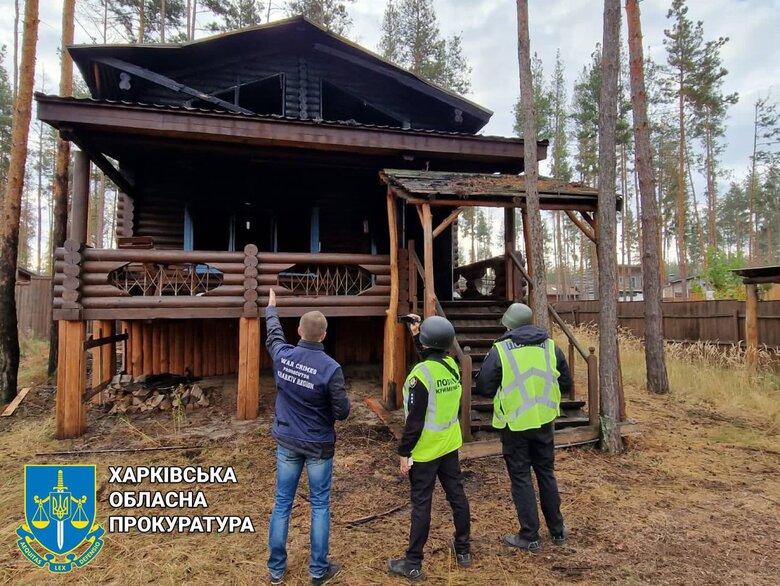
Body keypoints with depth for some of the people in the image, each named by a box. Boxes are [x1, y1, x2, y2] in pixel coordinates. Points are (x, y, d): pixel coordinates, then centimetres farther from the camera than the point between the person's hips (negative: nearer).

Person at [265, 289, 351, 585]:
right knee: (320, 506, 11)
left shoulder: (282, 356, -9)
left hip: (287, 442, 4)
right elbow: (342, 412, -15)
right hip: (318, 445, -3)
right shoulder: (331, 368, -21)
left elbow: (273, 334, 14)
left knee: (282, 503, 14)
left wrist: (271, 308, 32)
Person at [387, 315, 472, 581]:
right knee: (457, 495, 17)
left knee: (421, 504, 3)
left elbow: (414, 420, -20)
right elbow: (432, 358, 22)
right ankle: (463, 550, 34)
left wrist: (404, 451, -11)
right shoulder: (452, 365, -3)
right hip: (450, 445, 7)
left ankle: (413, 564, 15)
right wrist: (417, 334, 22)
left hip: (425, 450, -7)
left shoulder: (421, 374, -22)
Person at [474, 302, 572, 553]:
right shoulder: (551, 347, -1)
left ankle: (529, 537, 18)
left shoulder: (500, 350, -13)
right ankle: (557, 530, 32)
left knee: (521, 478, 9)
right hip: (544, 422, 4)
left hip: (515, 424, -4)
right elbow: (566, 384, 6)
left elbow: (483, 388, -10)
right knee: (546, 473, 20)